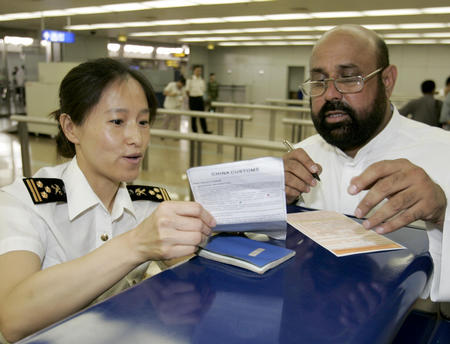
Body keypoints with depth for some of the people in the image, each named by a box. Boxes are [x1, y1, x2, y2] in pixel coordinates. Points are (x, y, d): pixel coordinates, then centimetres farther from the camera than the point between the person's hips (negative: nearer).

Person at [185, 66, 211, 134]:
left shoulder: (202, 80, 5)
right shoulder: (190, 80, -9)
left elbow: (203, 90, 12)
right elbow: (187, 91, -6)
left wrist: (199, 96, 5)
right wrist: (191, 97, 2)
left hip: (200, 99, 4)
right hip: (193, 99, -4)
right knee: (193, 115, 4)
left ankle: (205, 130, 8)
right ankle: (194, 131, 12)